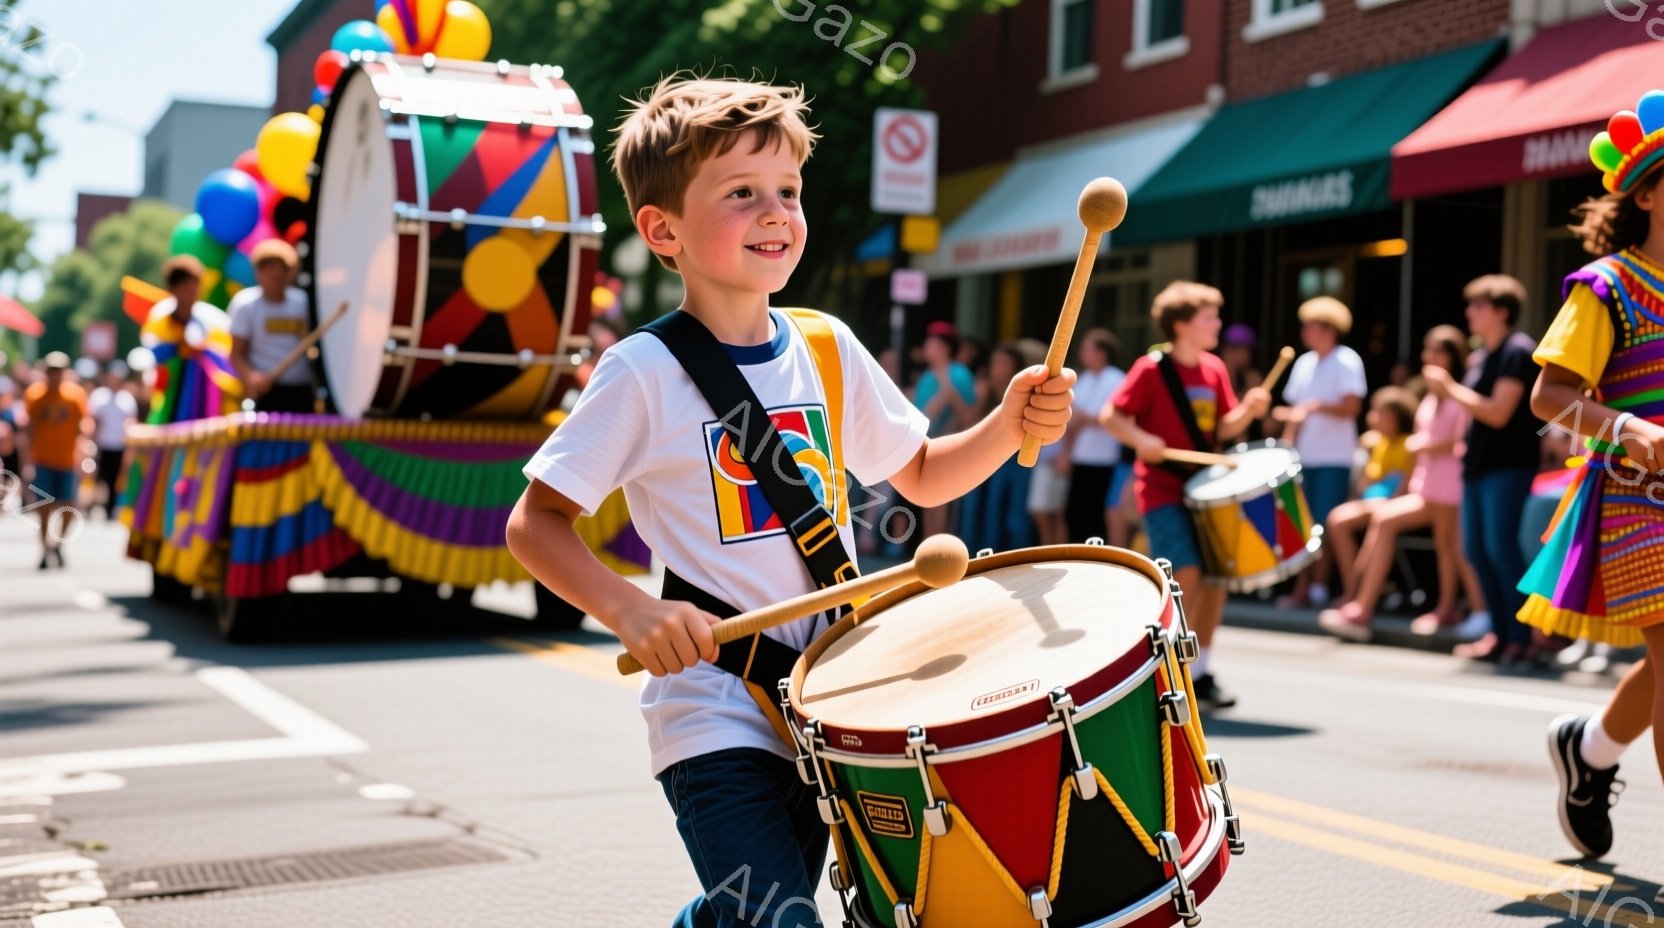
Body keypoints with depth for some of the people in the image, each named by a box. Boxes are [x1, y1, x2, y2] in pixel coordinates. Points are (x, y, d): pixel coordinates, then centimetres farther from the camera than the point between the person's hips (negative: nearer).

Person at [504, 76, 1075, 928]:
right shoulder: (644, 372, -11)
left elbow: (923, 476, 16)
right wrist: (626, 610, -25)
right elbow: (534, 522, -9)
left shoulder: (826, 348, 5)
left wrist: (1010, 425, -3)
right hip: (713, 711, -5)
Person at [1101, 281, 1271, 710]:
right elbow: (1110, 416, -10)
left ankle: (1201, 672, 20)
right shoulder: (1151, 369, -11)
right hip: (1162, 489, -6)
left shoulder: (1214, 369, 7)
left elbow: (1224, 428, 11)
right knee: (1187, 575, -17)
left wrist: (1249, 409, -7)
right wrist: (1141, 440, -26)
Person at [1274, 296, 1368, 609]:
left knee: (1325, 525, -6)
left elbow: (1352, 407, -14)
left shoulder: (1347, 361, -6)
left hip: (1334, 458, -6)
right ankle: (1302, 589, 9)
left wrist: (1316, 406, -26)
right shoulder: (1304, 363, 13)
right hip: (1305, 457, 6)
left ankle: (1320, 584, 2)